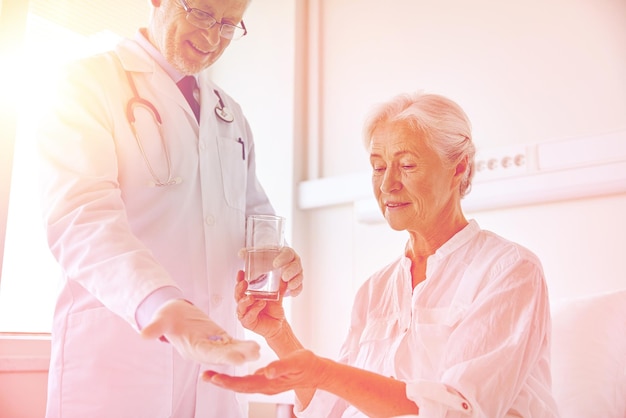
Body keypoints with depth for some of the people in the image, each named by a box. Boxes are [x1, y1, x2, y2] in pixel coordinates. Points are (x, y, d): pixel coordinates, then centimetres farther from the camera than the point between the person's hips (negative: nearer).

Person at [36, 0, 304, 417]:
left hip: (216, 349, 6)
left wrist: (276, 256, -1)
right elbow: (80, 215, -19)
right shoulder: (91, 81, -4)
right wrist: (160, 304, -36)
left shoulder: (230, 113, 15)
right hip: (116, 354, -5)